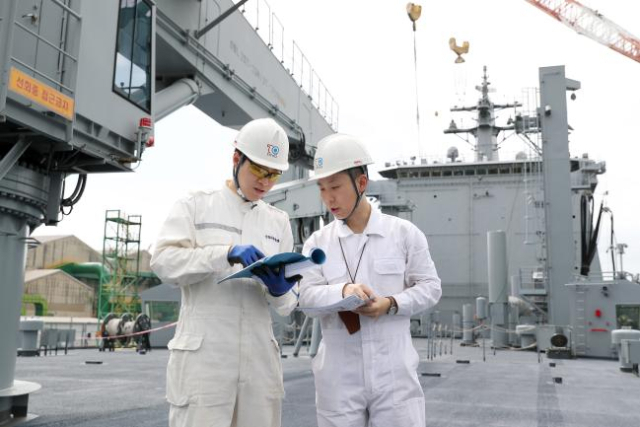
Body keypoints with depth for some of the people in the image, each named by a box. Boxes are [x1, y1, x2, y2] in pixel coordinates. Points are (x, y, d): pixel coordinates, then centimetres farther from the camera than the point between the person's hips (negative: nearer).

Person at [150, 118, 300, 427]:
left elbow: (287, 304, 12)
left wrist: (280, 291, -11)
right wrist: (228, 253, -21)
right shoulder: (195, 206, 6)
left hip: (259, 356, 4)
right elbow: (163, 261, -10)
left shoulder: (279, 221, 14)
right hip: (203, 355, -3)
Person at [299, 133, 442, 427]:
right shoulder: (318, 241, 5)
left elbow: (430, 287, 3)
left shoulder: (404, 232, 1)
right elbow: (306, 296, -3)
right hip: (338, 376, 2)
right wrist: (342, 291, -23)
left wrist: (391, 304, -14)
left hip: (393, 372, -1)